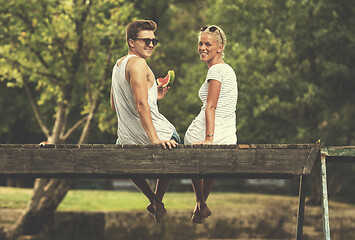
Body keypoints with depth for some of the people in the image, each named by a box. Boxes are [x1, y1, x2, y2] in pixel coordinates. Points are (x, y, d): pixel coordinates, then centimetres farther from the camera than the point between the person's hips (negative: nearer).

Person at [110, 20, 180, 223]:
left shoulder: (117, 65, 14)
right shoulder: (137, 63, -15)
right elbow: (141, 105, -25)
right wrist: (155, 138, -27)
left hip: (128, 140, 7)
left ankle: (153, 200, 28)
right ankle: (158, 202, 23)